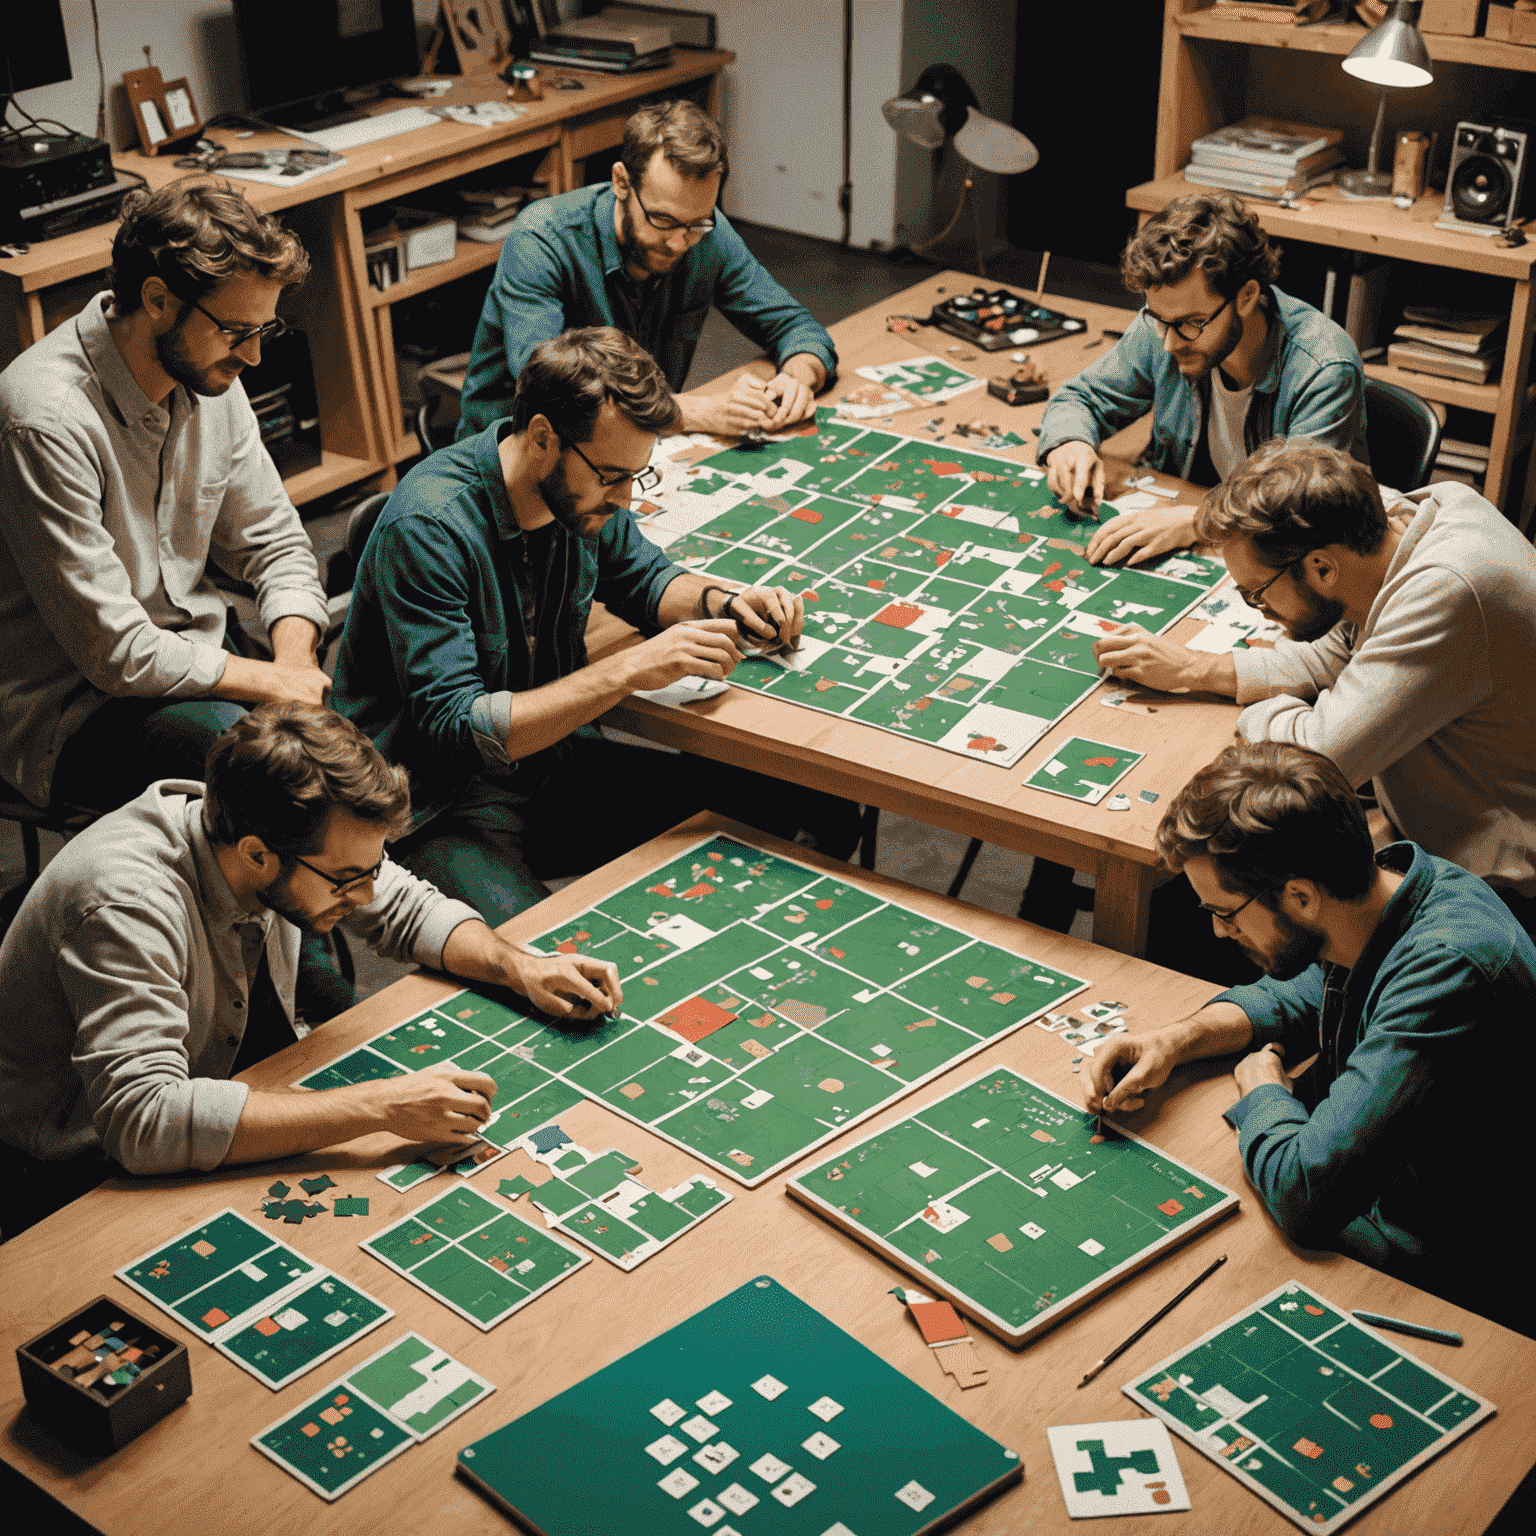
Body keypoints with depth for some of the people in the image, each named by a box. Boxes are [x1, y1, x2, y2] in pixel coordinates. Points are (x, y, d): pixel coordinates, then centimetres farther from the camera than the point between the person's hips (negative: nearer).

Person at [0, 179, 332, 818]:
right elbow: (118, 656, -25)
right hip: (71, 712, -7)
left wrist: (295, 663, -10)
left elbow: (275, 542, 9)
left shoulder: (208, 371, -1)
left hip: (196, 656, 8)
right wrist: (276, 681, -16)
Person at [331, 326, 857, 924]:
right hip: (440, 800, -7)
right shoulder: (425, 530, -26)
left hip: (549, 757, 7)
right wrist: (629, 669, -32)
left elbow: (642, 576, 17)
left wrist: (721, 601, -5)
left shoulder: (584, 485, -3)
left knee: (823, 818, -5)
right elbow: (456, 730, -29)